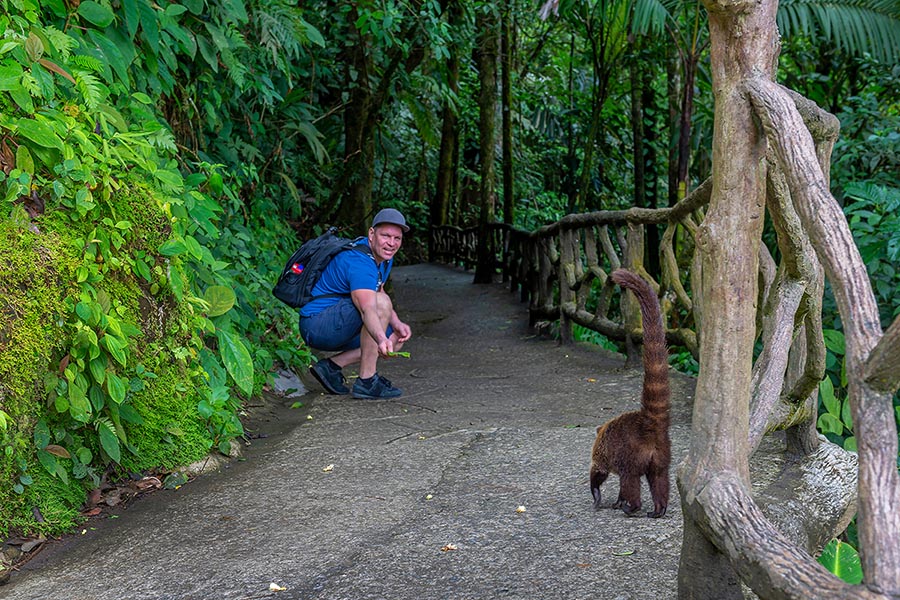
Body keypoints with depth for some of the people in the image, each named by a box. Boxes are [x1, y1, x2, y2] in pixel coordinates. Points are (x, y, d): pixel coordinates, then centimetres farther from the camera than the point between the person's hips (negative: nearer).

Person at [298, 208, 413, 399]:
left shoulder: (383, 256, 7)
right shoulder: (359, 262, -25)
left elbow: (377, 292, 20)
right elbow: (368, 309, -40)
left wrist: (397, 323, 4)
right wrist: (381, 339, -58)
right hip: (317, 324, -11)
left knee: (398, 336, 10)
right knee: (382, 302, -28)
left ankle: (332, 366, 5)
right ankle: (367, 381, -22)